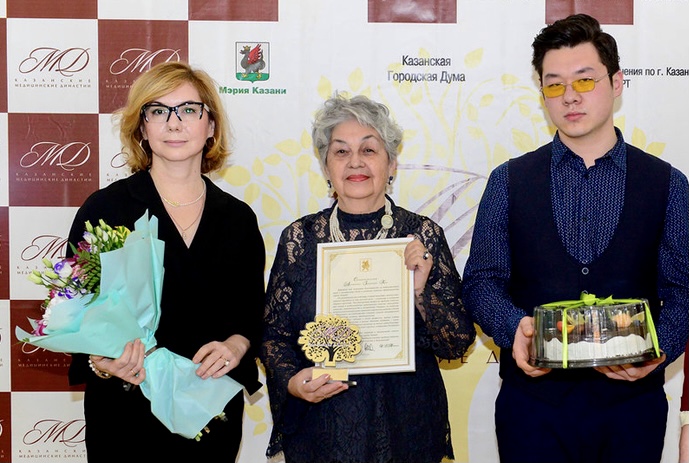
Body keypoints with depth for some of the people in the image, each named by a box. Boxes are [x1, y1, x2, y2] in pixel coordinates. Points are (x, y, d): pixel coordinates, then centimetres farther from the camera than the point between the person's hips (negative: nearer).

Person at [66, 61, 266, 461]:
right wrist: (100, 362, -22)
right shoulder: (104, 209, -4)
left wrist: (235, 346, -10)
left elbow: (253, 312, 10)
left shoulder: (239, 218, 5)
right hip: (127, 414, -2)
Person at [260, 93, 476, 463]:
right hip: (320, 429, 0)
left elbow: (458, 344, -4)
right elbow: (273, 333, 4)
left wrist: (421, 290, -19)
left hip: (406, 428, 0)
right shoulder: (299, 238, -2)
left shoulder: (422, 235, -4)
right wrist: (291, 381, -13)